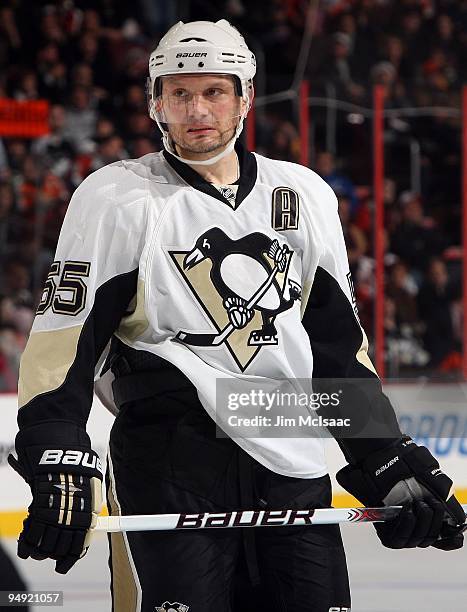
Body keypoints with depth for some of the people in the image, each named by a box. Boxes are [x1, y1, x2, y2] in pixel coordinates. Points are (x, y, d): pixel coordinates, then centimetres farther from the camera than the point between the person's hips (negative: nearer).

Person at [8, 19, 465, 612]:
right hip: (168, 461, -4)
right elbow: (62, 339, -5)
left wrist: (393, 465, 15)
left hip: (293, 471, 4)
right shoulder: (115, 199, 0)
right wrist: (60, 469, -18)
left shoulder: (305, 196, 14)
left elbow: (339, 345, 20)